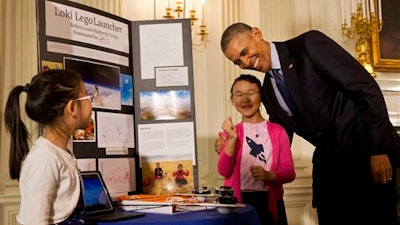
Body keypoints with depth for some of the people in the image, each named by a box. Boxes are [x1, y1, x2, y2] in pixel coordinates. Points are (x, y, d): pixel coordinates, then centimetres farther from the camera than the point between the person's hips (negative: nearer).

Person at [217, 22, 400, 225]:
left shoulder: (309, 44, -10)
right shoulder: (267, 91, 9)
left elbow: (367, 88, -15)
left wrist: (378, 150, -19)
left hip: (366, 150, -6)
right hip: (327, 161, 6)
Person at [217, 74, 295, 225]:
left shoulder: (277, 131, 4)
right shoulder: (230, 132, 6)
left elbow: (289, 172, 0)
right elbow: (224, 171, -6)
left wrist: (269, 176, -18)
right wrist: (232, 139, -16)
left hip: (269, 200, 0)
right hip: (238, 200, 0)